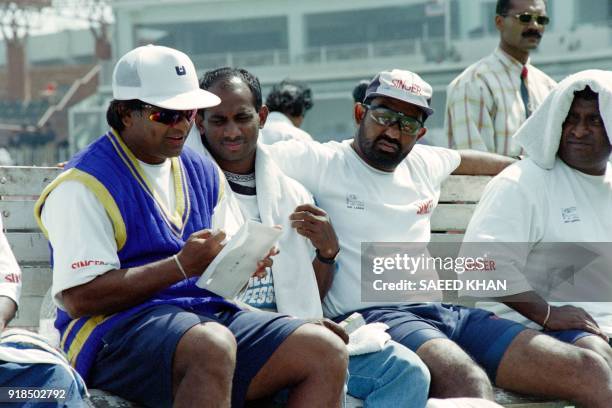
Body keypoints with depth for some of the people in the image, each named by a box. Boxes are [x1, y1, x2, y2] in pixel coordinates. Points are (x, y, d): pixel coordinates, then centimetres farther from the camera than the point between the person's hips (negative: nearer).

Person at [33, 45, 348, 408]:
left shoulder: (203, 173, 21)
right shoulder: (85, 185, -4)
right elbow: (77, 298, -14)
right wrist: (182, 266, -18)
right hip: (118, 328, -7)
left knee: (328, 352, -15)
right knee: (213, 346, -40)